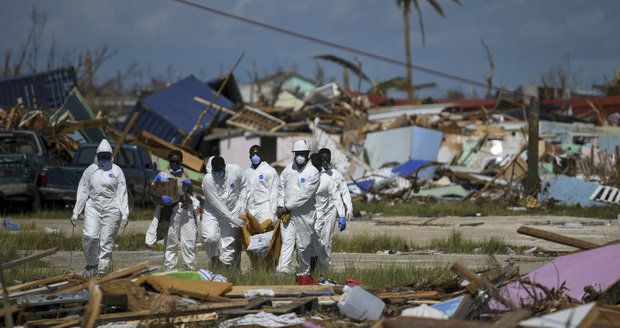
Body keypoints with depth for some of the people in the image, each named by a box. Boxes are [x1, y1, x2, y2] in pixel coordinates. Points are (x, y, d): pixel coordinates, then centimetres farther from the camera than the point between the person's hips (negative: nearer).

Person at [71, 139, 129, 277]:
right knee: (90, 236, -15)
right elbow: (82, 192, 10)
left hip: (111, 209, -1)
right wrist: (76, 212, 6)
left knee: (107, 241, -3)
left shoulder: (117, 171, 5)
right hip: (92, 208, 1)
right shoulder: (90, 170, 9)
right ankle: (91, 264, 3)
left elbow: (122, 193, 3)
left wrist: (125, 213, -5)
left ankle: (102, 268, 4)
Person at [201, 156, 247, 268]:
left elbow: (243, 187, 10)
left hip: (232, 212, 3)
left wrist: (241, 205, 1)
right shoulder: (208, 179, -22)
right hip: (213, 212, -3)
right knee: (210, 237, -26)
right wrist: (233, 219, -21)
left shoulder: (236, 170, -11)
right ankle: (214, 259, 1)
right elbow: (216, 203, -21)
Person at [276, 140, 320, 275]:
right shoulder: (288, 169, 10)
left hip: (304, 214, -3)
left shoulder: (313, 172, -7)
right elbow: (281, 188, 15)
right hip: (287, 213, 3)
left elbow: (304, 194, -14)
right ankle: (282, 270, -18)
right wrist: (280, 205, 2)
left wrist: (288, 206, -12)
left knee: (303, 245, 4)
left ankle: (303, 273, 16)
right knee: (287, 241, -7)